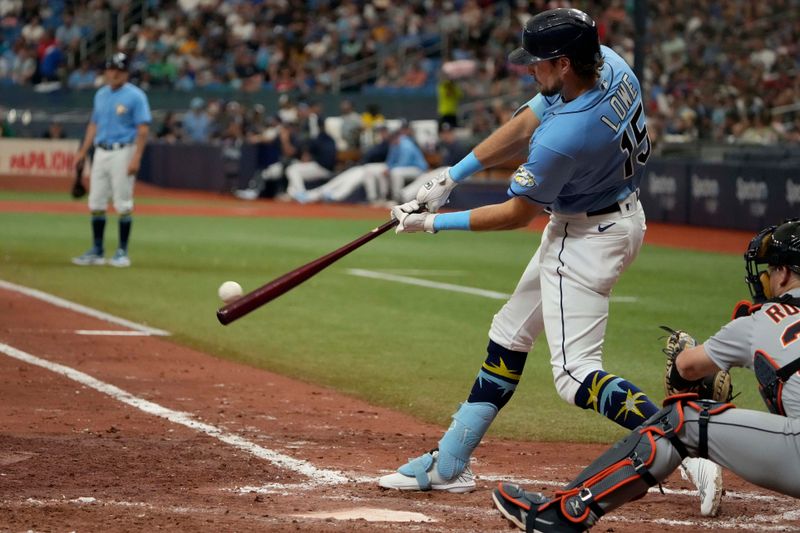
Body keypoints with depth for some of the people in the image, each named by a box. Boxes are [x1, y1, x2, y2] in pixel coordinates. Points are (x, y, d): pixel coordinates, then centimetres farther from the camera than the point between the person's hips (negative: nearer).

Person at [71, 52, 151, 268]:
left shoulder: (135, 96, -7)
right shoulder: (101, 94, 14)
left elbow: (143, 129, -12)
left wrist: (136, 158, -20)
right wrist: (83, 151, 15)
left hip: (123, 152, -7)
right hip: (101, 152, 7)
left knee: (123, 204, -4)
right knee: (96, 203, 6)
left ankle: (122, 252, 3)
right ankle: (96, 251, 13)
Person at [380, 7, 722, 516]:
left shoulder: (564, 137, -34)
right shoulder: (608, 63, -9)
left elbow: (518, 214, -17)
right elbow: (524, 126, 2)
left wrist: (435, 223, -7)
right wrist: (450, 178, 2)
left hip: (587, 239, -10)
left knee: (576, 375, -11)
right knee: (510, 334, 19)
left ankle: (692, 454, -21)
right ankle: (448, 464, 28)